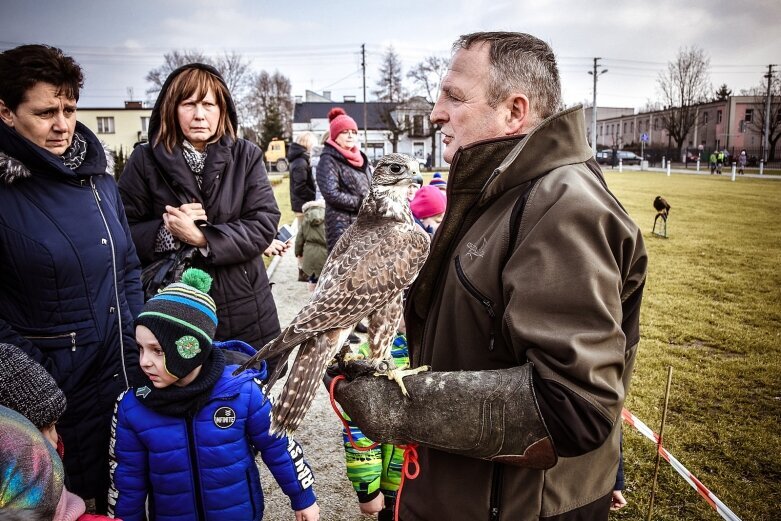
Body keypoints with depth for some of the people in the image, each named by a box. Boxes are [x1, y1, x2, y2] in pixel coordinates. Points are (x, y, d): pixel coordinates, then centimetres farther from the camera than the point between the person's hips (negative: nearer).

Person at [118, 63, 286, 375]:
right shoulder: (145, 161, -1)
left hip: (246, 314, 1)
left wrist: (200, 237, -18)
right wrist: (166, 230, -20)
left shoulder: (246, 157, 0)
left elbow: (264, 225, -8)